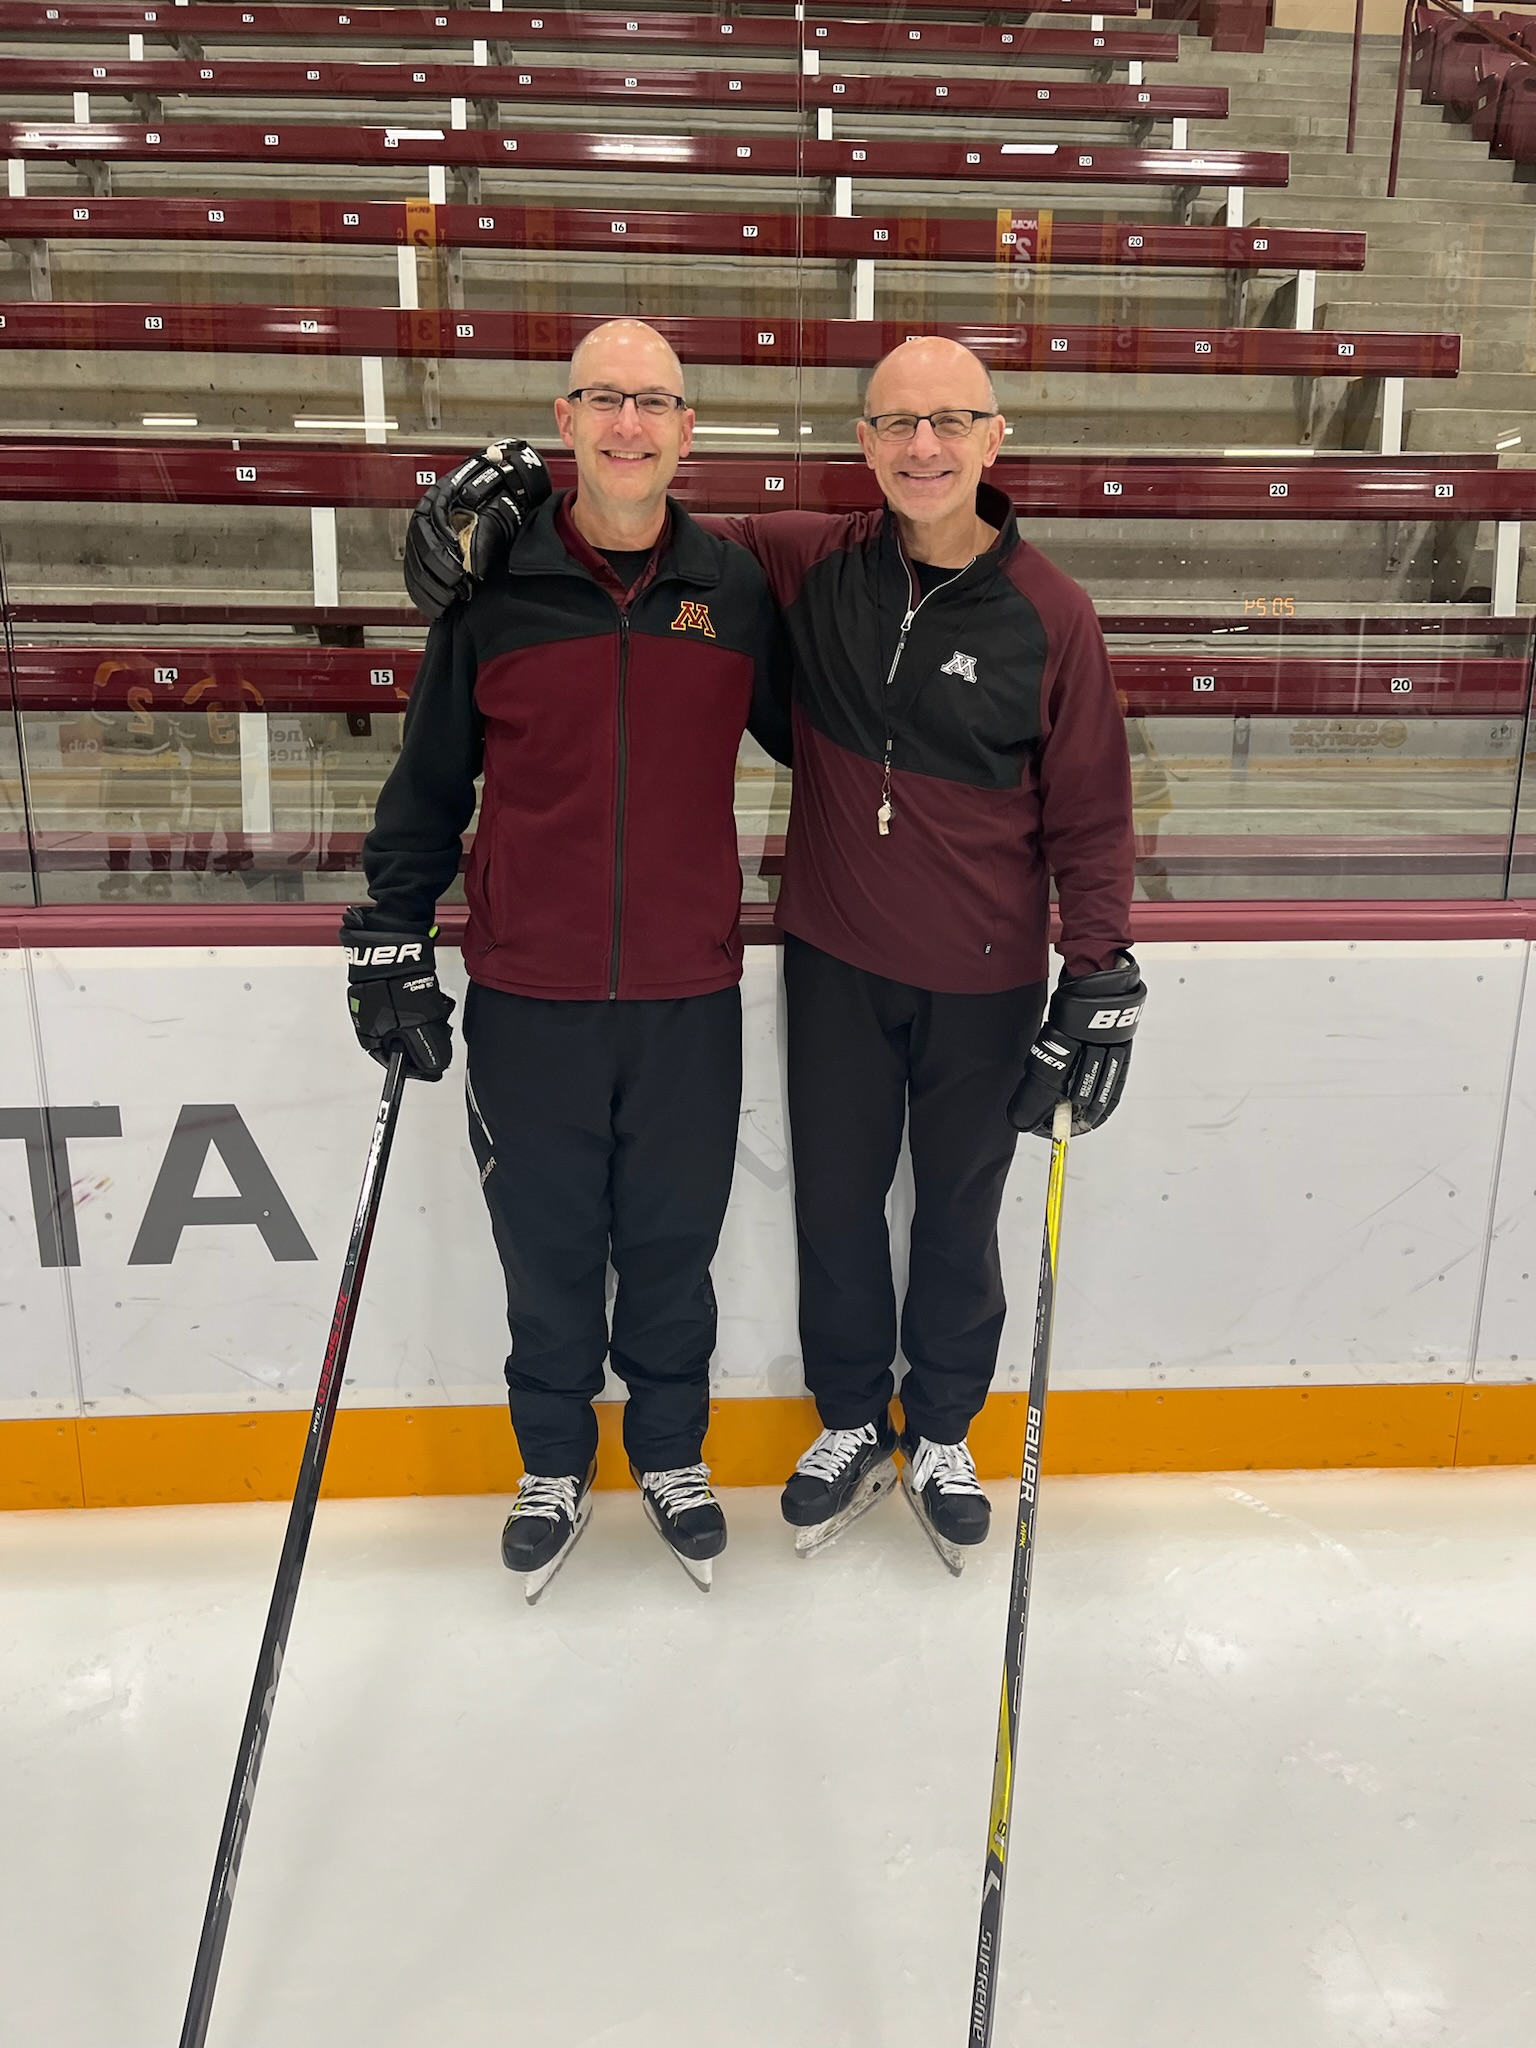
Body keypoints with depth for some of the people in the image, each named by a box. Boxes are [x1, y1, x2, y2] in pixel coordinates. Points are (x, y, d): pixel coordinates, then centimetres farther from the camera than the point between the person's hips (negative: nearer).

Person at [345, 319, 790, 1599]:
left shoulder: (736, 589, 2)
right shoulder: (494, 589, -1)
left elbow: (811, 739, 13)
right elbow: (429, 781, 4)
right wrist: (392, 943, 3)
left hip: (688, 991, 1)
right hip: (527, 996, 0)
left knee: (673, 1240, 13)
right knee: (546, 1242, 12)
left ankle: (672, 1453, 37)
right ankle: (556, 1466, 35)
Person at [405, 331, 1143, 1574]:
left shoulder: (1049, 614, -11)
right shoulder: (813, 566, -5)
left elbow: (1091, 814, -5)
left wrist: (1101, 979, -6)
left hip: (980, 980, -2)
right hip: (833, 959, 2)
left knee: (958, 1212, 14)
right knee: (834, 1197, 14)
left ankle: (942, 1436, 38)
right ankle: (851, 1425, 38)